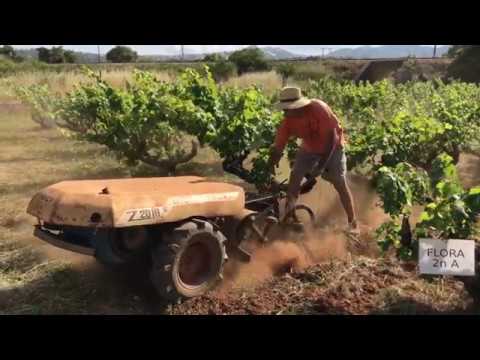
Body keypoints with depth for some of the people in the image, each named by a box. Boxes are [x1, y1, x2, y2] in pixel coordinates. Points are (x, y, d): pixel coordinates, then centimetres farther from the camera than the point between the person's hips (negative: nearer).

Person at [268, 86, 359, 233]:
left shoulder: (318, 109, -34)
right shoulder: (288, 120, -21)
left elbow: (331, 137, -29)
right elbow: (278, 146, -19)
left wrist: (322, 164, -32)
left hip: (332, 147, -4)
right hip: (310, 148, 4)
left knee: (340, 183, -7)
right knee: (295, 175, -8)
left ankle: (353, 222, 4)